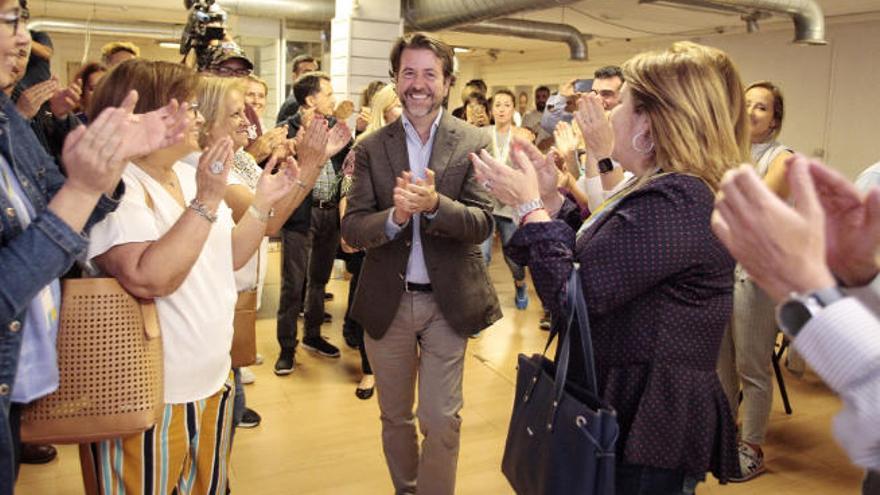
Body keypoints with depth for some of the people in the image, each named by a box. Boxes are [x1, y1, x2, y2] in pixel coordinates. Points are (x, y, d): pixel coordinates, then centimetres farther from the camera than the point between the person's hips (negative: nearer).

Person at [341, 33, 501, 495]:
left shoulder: (473, 144, -4)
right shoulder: (371, 148, -1)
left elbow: (481, 223, -12)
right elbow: (352, 228, -8)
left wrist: (434, 204, -31)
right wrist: (394, 216, -28)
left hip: (447, 302, -2)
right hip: (387, 302, 2)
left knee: (441, 421, 3)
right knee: (395, 417, 18)